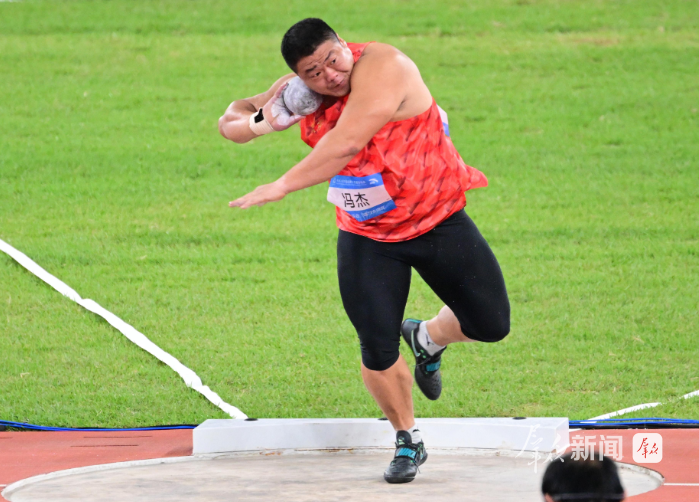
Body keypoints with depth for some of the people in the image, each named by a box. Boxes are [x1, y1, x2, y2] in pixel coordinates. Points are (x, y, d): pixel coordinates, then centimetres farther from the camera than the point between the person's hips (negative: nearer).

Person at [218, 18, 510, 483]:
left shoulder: (382, 66, -28)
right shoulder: (299, 92, -8)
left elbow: (346, 143, -39)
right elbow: (232, 120, 4)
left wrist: (282, 186, -41)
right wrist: (253, 121, -21)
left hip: (440, 221, -3)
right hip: (367, 240, 3)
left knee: (491, 324, 1)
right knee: (378, 351, -5)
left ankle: (428, 339, 33)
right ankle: (408, 442, 19)